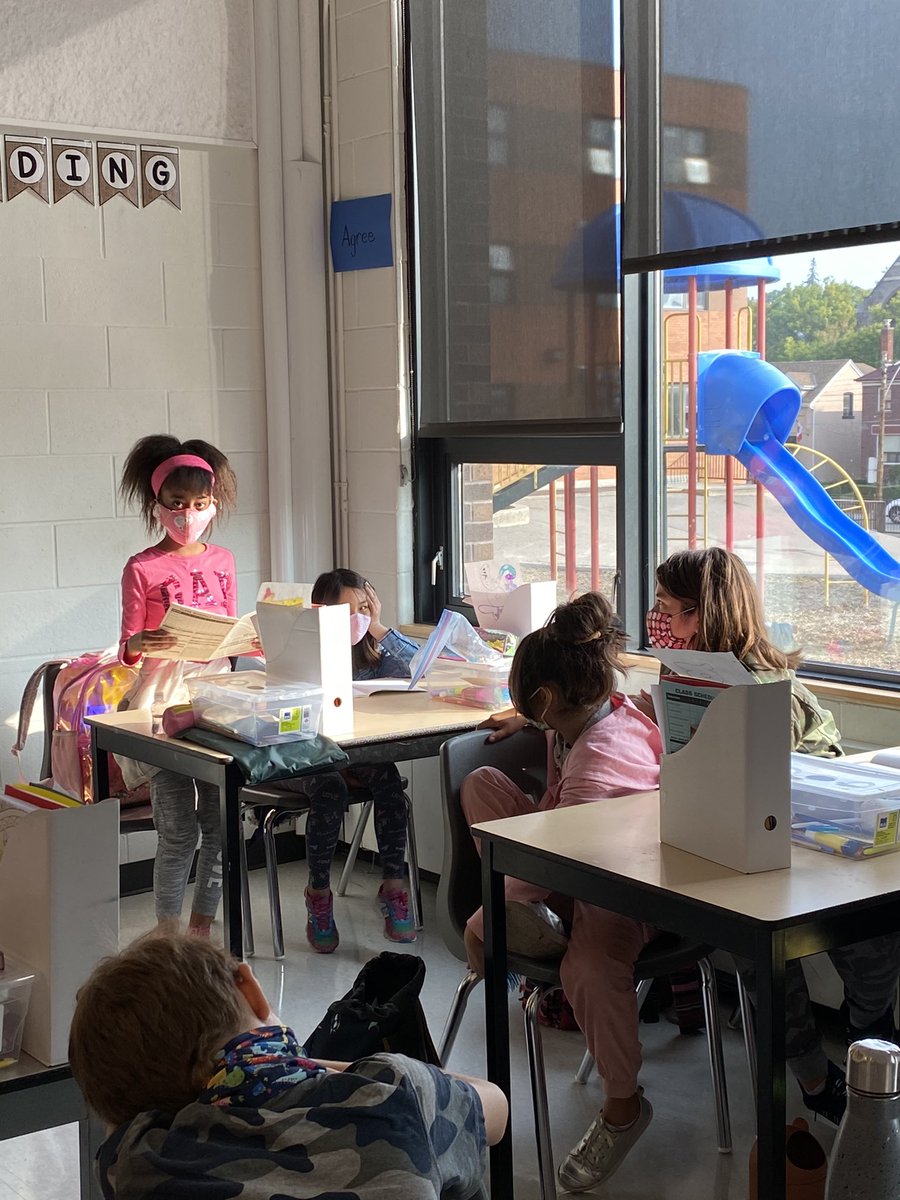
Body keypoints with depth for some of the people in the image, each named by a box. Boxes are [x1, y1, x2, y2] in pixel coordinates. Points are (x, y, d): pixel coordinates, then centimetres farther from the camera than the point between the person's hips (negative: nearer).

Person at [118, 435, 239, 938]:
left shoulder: (222, 561, 11)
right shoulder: (142, 569, -3)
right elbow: (128, 648, -2)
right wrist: (139, 645, -24)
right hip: (163, 695, -4)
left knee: (222, 825, 5)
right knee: (179, 831, -4)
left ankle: (202, 929, 20)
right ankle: (168, 937, 9)